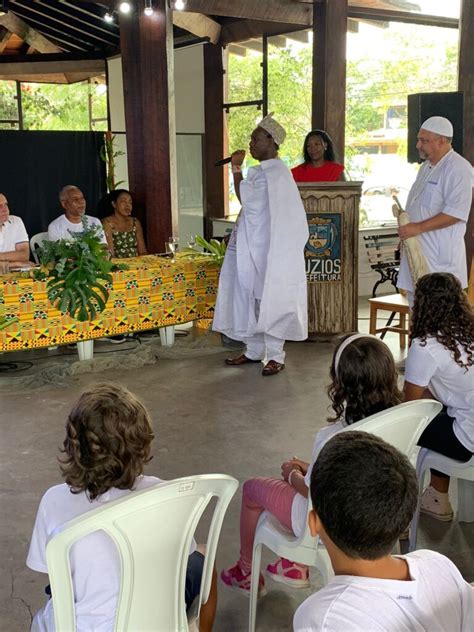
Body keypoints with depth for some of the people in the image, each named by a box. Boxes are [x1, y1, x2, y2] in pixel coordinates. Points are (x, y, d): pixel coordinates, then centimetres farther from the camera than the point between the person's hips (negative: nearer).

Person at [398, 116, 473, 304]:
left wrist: (418, 228, -23)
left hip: (440, 256, -9)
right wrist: (406, 230, 17)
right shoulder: (426, 167, 17)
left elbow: (455, 213, -21)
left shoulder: (458, 169, -13)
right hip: (416, 250, 9)